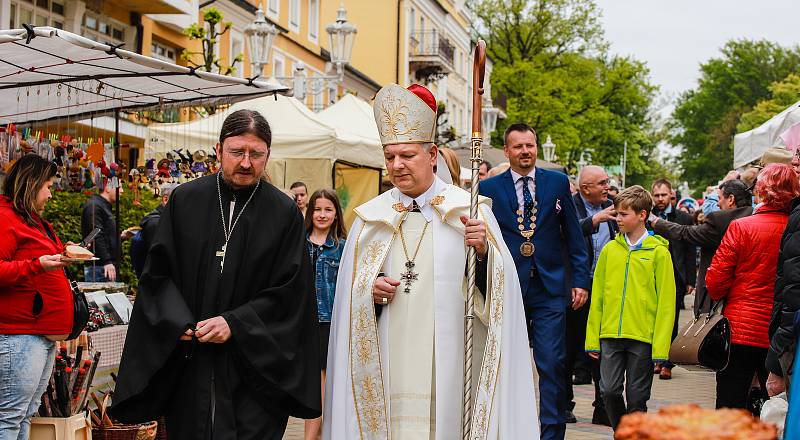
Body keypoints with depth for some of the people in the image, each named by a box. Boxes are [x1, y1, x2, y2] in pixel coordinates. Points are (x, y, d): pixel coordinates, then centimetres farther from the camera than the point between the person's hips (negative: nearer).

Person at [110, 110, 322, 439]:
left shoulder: (285, 213, 0)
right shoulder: (184, 200, 4)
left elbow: (289, 291, -3)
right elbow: (158, 272, 5)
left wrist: (234, 324, -13)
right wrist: (179, 322, -11)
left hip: (254, 367, -1)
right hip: (187, 363, 2)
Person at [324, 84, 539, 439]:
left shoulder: (468, 210, 1)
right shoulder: (371, 218, 8)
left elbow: (499, 287, -2)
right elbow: (348, 291, 12)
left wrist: (483, 251, -19)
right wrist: (370, 290, -7)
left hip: (449, 360, -2)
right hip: (389, 364, 2)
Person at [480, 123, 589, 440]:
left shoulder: (558, 182, 6)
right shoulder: (489, 188, 4)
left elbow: (573, 236, 8)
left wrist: (581, 280, 3)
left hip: (549, 289, 0)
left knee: (552, 364, -4)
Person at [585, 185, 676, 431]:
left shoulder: (658, 252, -3)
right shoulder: (610, 250, 7)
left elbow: (666, 301, -5)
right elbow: (597, 295, 9)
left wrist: (661, 346, -10)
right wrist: (593, 339, 5)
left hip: (643, 337, -3)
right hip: (610, 335, 3)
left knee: (636, 398, 4)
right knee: (609, 391, -2)